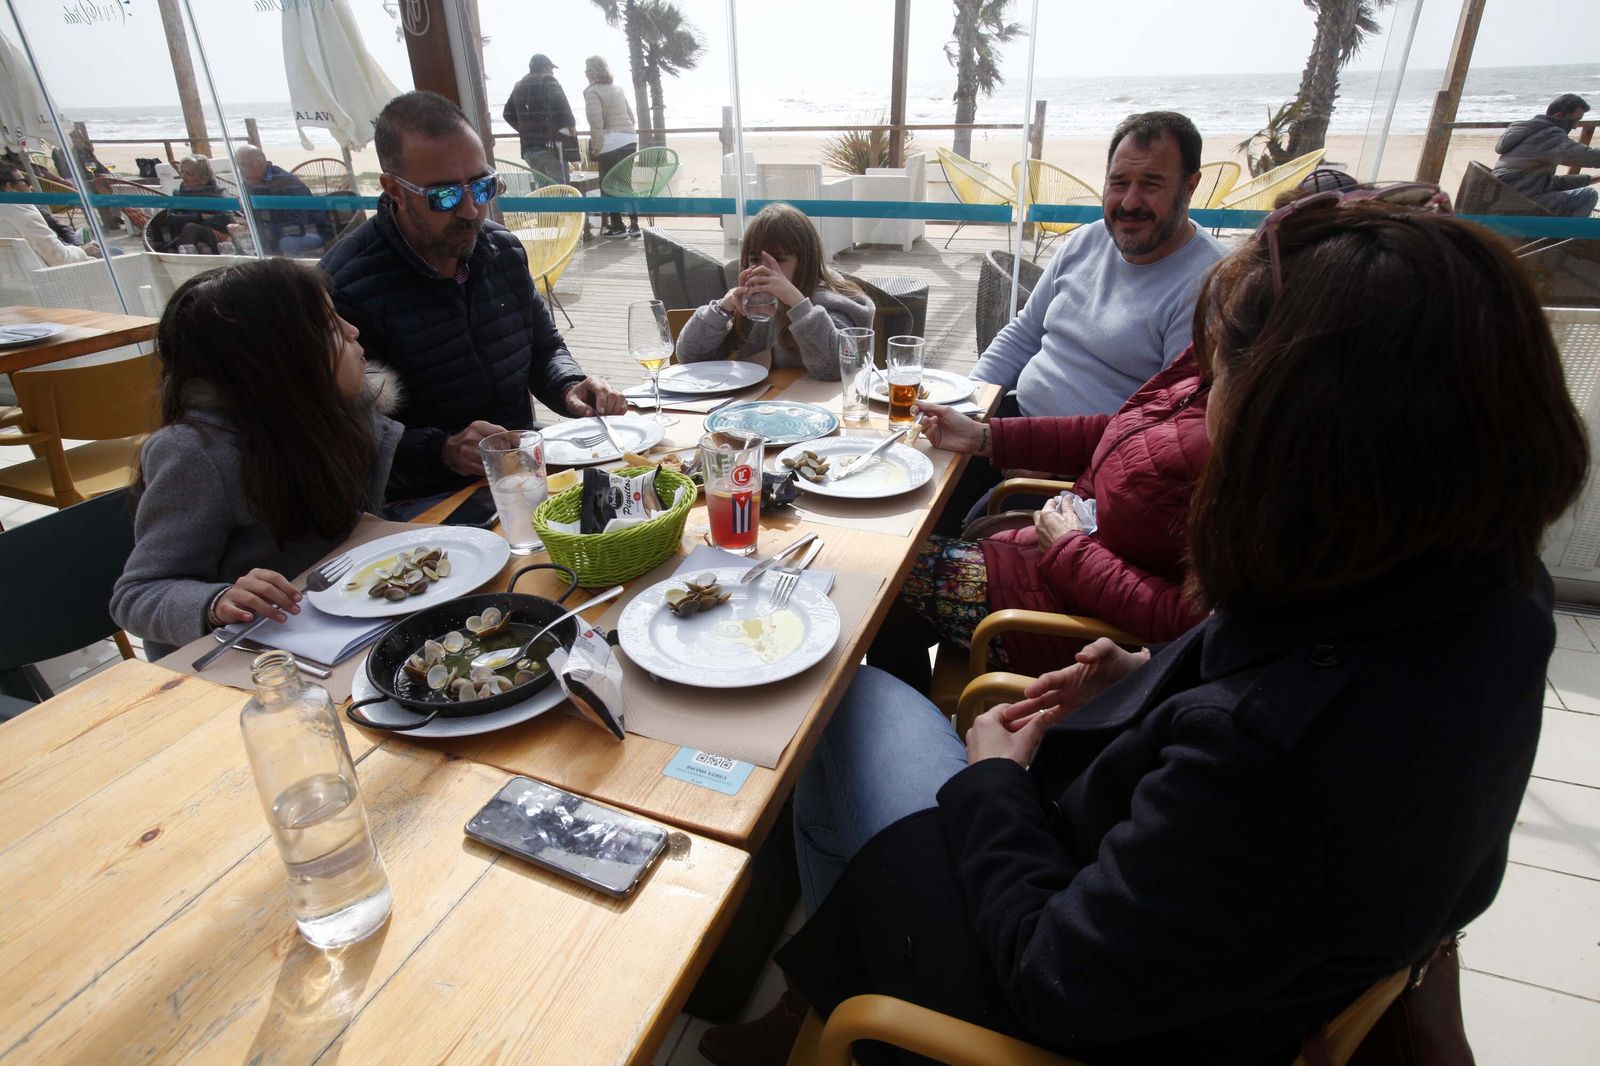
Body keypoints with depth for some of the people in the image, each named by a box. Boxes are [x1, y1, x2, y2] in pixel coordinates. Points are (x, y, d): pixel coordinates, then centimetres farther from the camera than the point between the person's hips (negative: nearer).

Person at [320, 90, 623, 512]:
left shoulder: (502, 250, 6)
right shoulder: (345, 286, -15)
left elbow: (544, 347, 19)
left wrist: (570, 388, -2)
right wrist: (443, 451, -32)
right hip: (425, 502, -6)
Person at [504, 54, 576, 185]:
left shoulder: (519, 86, 19)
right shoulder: (547, 81, -2)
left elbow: (508, 114, 20)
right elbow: (560, 104, -20)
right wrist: (571, 124, -6)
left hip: (528, 147, 7)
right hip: (550, 144, -7)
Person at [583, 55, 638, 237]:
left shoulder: (593, 92, -8)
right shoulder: (617, 88, 14)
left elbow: (596, 123, -16)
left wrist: (596, 147, -10)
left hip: (611, 144, -7)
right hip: (630, 139, 7)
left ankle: (617, 227, 4)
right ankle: (634, 224, 15)